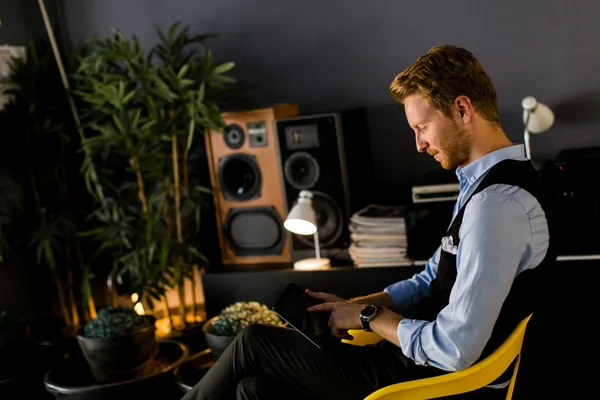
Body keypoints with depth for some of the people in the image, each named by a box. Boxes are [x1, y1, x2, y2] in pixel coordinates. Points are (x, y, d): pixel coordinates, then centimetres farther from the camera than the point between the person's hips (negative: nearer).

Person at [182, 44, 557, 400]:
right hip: (435, 359, 9)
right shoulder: (488, 182, 9)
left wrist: (369, 315, -11)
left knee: (254, 342, 0)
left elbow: (455, 349, -27)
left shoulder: (497, 203, -25)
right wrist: (353, 305, 2)